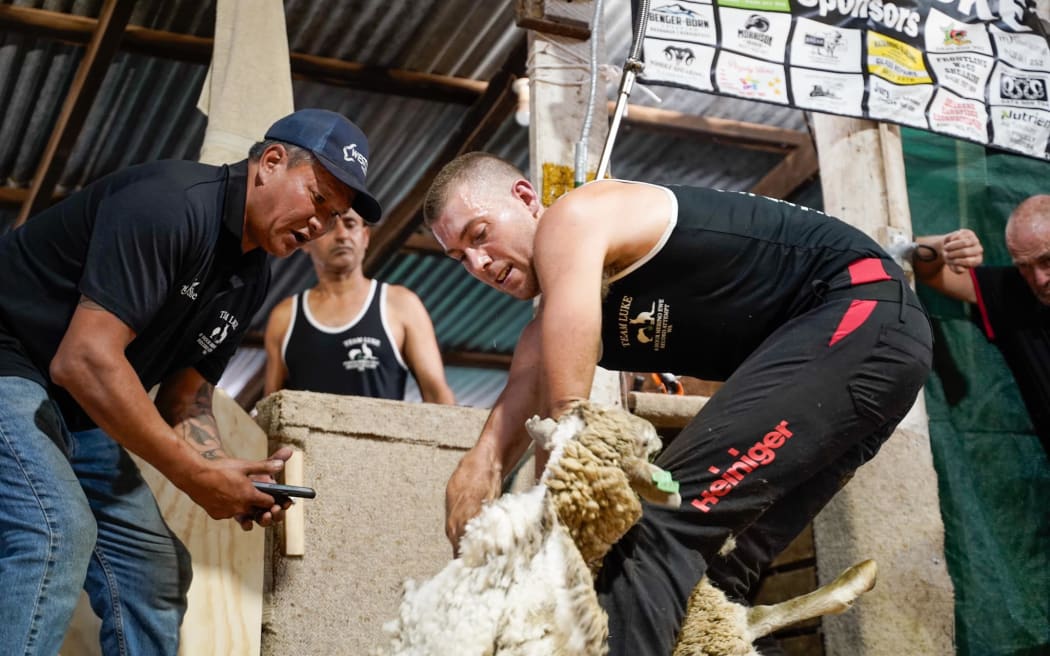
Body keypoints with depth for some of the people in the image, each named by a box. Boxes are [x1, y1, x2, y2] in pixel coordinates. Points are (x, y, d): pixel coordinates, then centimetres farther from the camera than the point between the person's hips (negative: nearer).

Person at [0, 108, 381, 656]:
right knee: (59, 530, -30)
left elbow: (184, 394, 7)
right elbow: (85, 361, -31)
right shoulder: (171, 201, -24)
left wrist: (224, 471, -14)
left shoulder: (250, 278, 5)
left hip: (74, 414, 10)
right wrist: (198, 478, -25)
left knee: (157, 567, 5)